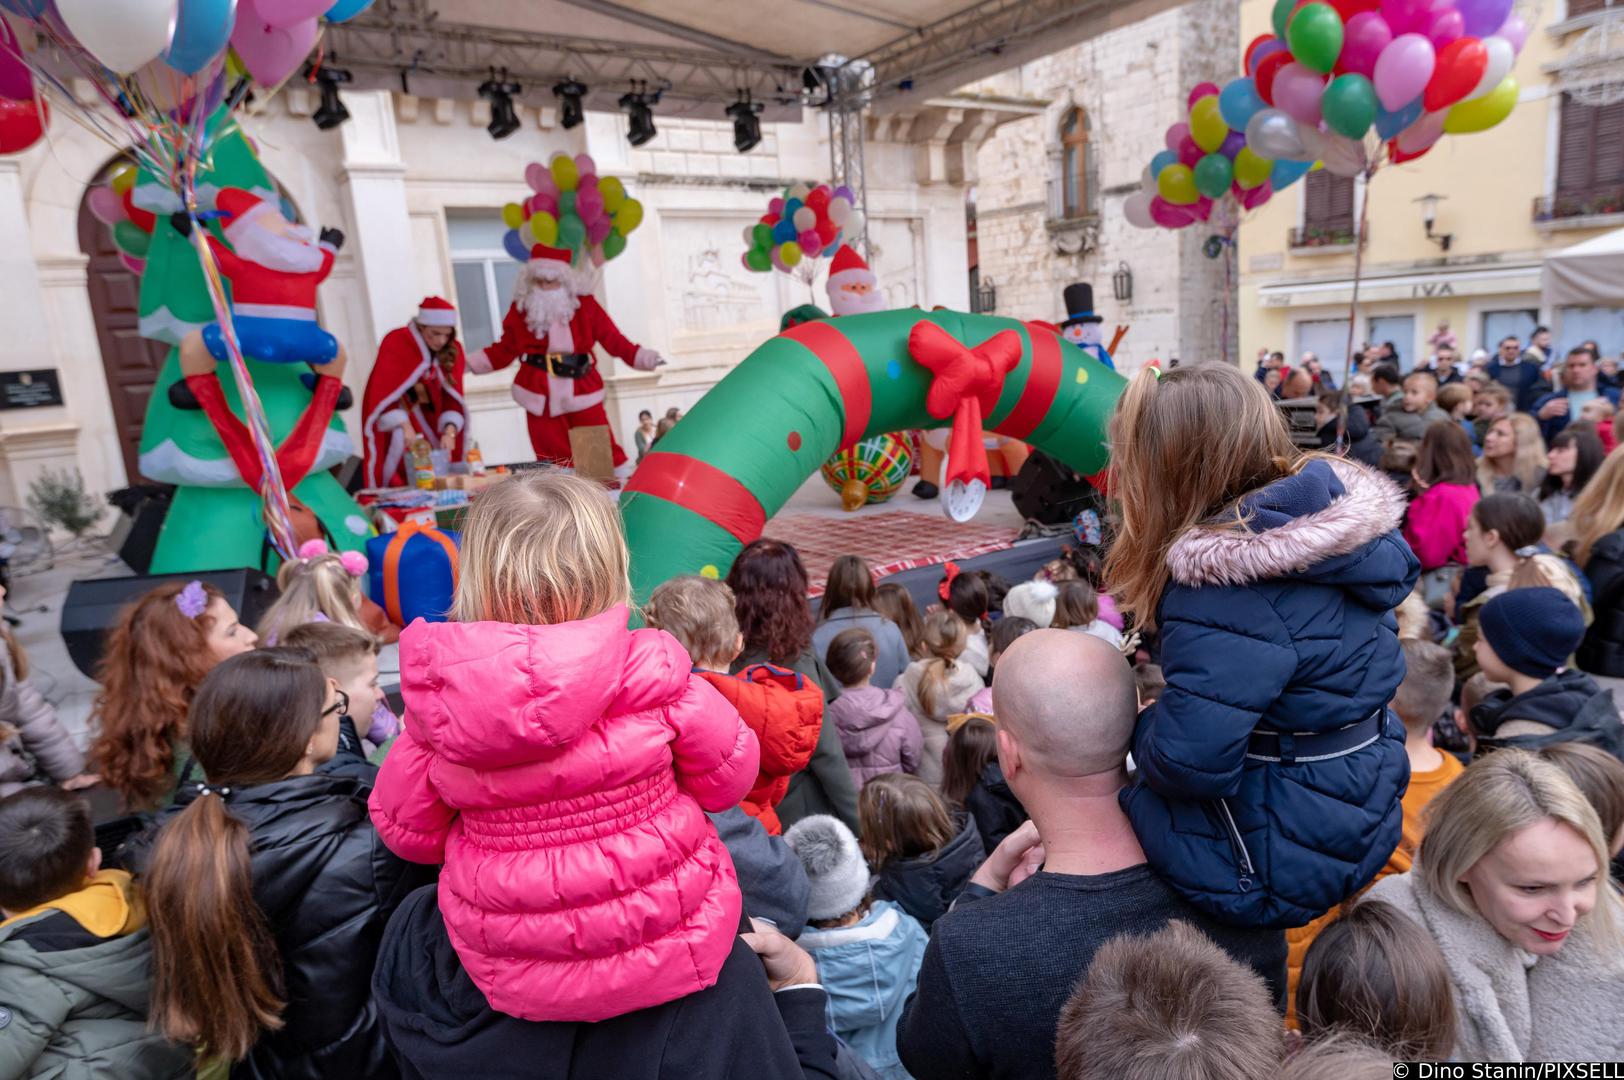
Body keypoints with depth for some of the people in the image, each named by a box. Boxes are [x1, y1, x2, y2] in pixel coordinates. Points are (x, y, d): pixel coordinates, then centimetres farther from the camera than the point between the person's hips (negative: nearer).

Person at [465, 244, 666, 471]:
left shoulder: (584, 304, 0)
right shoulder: (520, 309, 3)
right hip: (540, 395, 1)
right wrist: (469, 362, 4)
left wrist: (642, 357, -11)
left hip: (581, 391, -1)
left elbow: (614, 340, 0)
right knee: (552, 458, 6)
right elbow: (504, 350, 10)